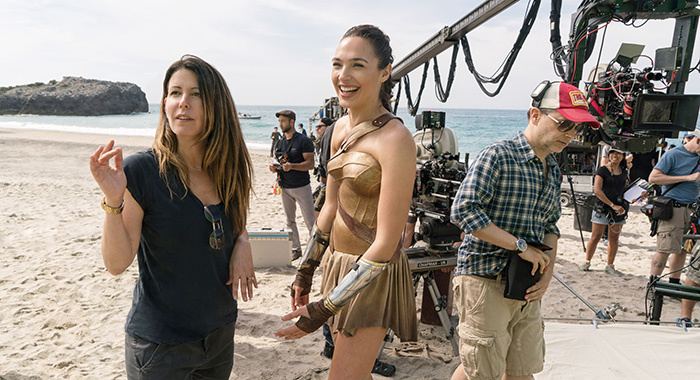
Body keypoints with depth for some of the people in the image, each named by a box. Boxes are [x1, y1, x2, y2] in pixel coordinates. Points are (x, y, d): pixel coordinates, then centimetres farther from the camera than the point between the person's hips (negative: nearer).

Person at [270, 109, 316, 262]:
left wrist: (292, 166, -28)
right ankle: (296, 249, 19)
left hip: (302, 187, -6)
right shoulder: (280, 143, 13)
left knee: (310, 220, -2)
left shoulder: (303, 141, -7)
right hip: (285, 188, 6)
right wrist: (274, 168, -3)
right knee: (290, 220, 10)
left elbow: (310, 164, -14)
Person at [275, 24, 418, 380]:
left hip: (373, 274, -7)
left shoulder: (395, 138, -22)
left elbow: (385, 244, -22)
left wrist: (325, 308, -18)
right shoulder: (342, 127, 3)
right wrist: (305, 269, 14)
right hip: (338, 262, 8)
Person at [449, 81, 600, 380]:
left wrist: (547, 271, 4)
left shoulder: (553, 171, 13)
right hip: (486, 281, -7)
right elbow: (463, 211, -23)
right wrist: (521, 246, -18)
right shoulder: (497, 156, -13)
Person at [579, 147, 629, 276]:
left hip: (619, 209, 5)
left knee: (614, 238, 6)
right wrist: (612, 205, -16)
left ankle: (610, 265, 15)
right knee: (596, 237, -3)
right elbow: (597, 190, -13)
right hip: (602, 208, -5)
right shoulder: (602, 170, -5)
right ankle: (587, 262, 10)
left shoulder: (624, 172, 12)